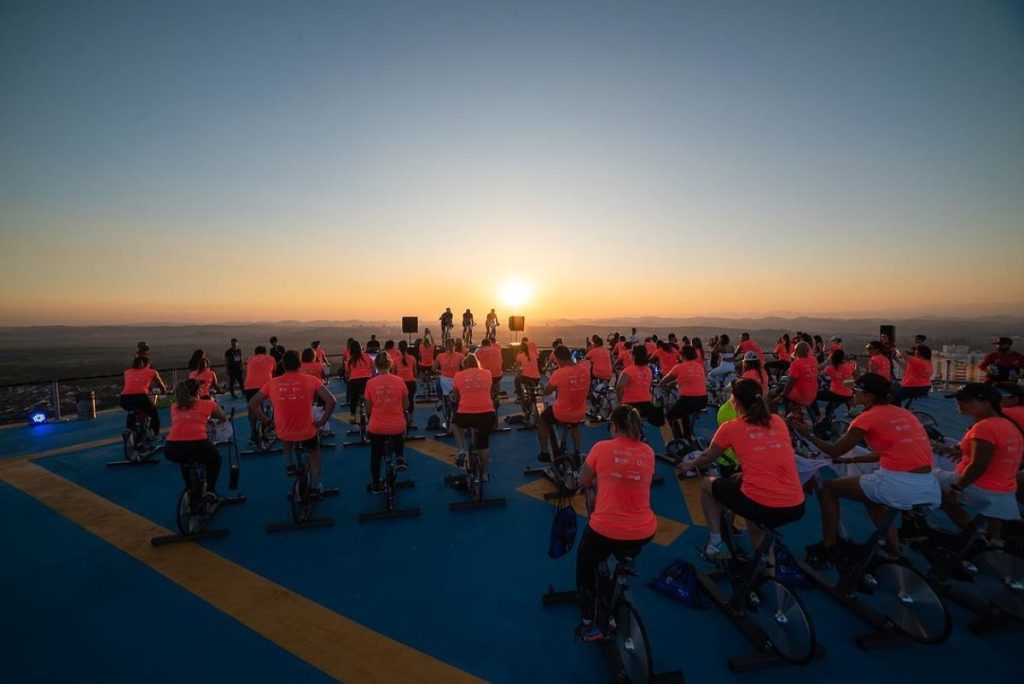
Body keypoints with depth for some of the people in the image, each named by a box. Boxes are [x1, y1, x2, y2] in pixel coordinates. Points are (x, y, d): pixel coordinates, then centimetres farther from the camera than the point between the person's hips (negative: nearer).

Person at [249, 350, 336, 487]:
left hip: (283, 433, 2)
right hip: (307, 431, -2)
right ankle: (316, 486, 30)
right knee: (314, 452, 31)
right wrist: (321, 422, -7)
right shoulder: (311, 380, -11)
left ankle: (289, 464, 34)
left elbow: (252, 404, -1)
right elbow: (331, 401, -18)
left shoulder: (272, 383, -5)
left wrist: (267, 421, 8)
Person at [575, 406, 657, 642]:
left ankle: (589, 624, 22)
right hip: (644, 532, 4)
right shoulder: (648, 452, 1)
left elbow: (583, 483, 5)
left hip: (605, 530, -3)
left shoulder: (601, 448, -8)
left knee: (584, 565, 26)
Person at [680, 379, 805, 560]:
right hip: (796, 508, 5)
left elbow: (708, 456, 16)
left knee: (707, 484, 21)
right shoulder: (779, 421, 11)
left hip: (759, 505, -5)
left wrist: (690, 465, 36)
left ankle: (716, 543, 20)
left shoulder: (730, 428, -1)